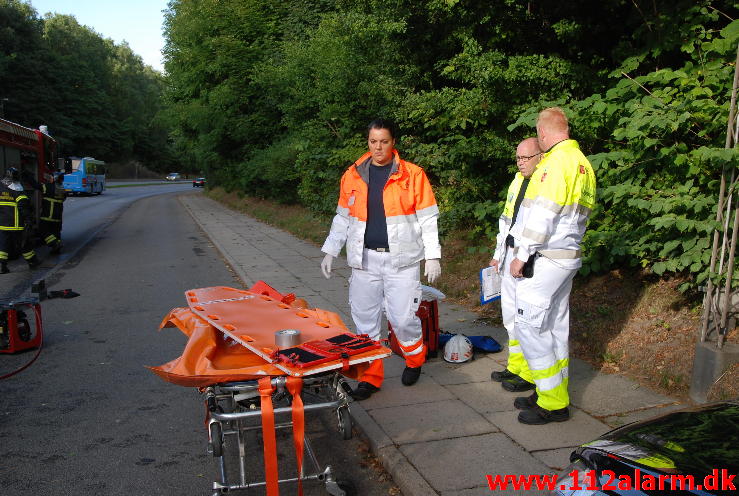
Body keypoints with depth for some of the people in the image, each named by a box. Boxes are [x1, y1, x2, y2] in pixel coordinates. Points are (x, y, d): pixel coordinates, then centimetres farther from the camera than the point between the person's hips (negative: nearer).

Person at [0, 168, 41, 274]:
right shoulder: (16, 189, -10)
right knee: (24, 242, 8)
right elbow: (23, 204, -18)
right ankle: (32, 262, 20)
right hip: (15, 223, -4)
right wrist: (28, 218, -13)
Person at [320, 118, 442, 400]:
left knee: (403, 318, -2)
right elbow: (342, 218, 16)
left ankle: (414, 360, 29)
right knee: (365, 319, 6)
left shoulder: (412, 175, -2)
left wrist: (433, 256, -3)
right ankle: (371, 376, 21)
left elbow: (427, 219, 1)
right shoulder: (353, 176, 8)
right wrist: (330, 252, 13)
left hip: (401, 260, -3)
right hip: (364, 260, 3)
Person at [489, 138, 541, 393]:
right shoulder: (518, 181, 16)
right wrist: (499, 253, 22)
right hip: (511, 256, 9)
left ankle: (531, 374, 11)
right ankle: (516, 365, 30)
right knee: (511, 313, 16)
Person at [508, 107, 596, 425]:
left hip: (546, 257, -10)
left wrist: (522, 255, -16)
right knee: (555, 328, 15)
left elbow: (544, 213, -21)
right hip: (568, 256, 10)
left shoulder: (557, 160, -15)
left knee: (528, 326, -5)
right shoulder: (583, 163, 15)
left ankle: (553, 404, 2)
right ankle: (555, 396, 24)